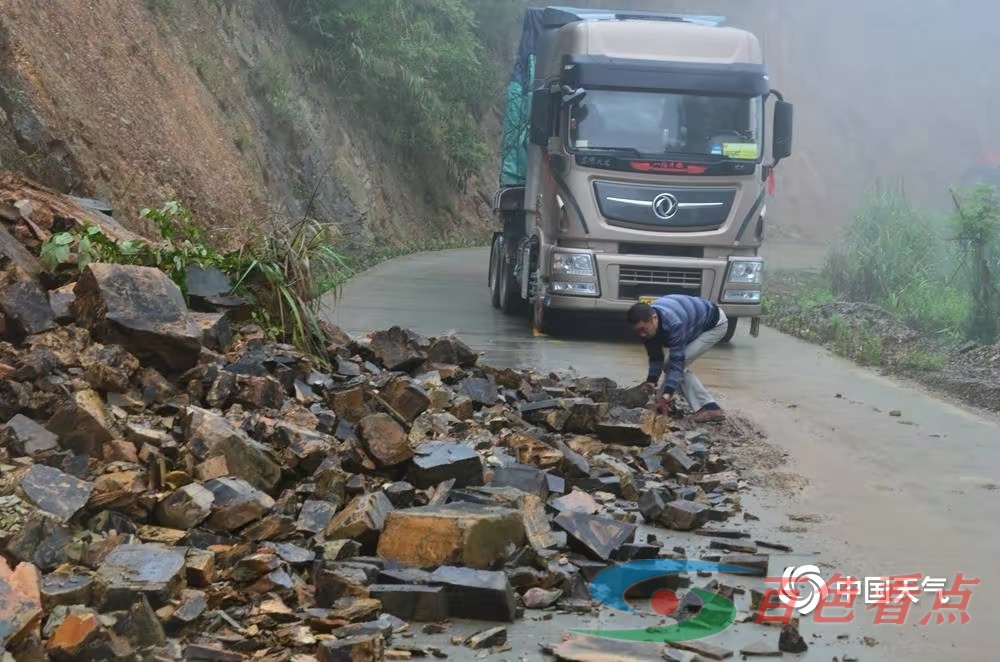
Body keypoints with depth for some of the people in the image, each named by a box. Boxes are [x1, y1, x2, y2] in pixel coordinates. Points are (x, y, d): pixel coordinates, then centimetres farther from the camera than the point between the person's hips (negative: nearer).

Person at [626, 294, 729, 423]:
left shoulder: (673, 323, -40)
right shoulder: (646, 322, -17)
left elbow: (677, 360, -38)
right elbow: (655, 357, -7)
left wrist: (666, 395, -42)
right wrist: (651, 380, -22)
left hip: (715, 324, -8)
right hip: (697, 325, 8)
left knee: (680, 363, -18)